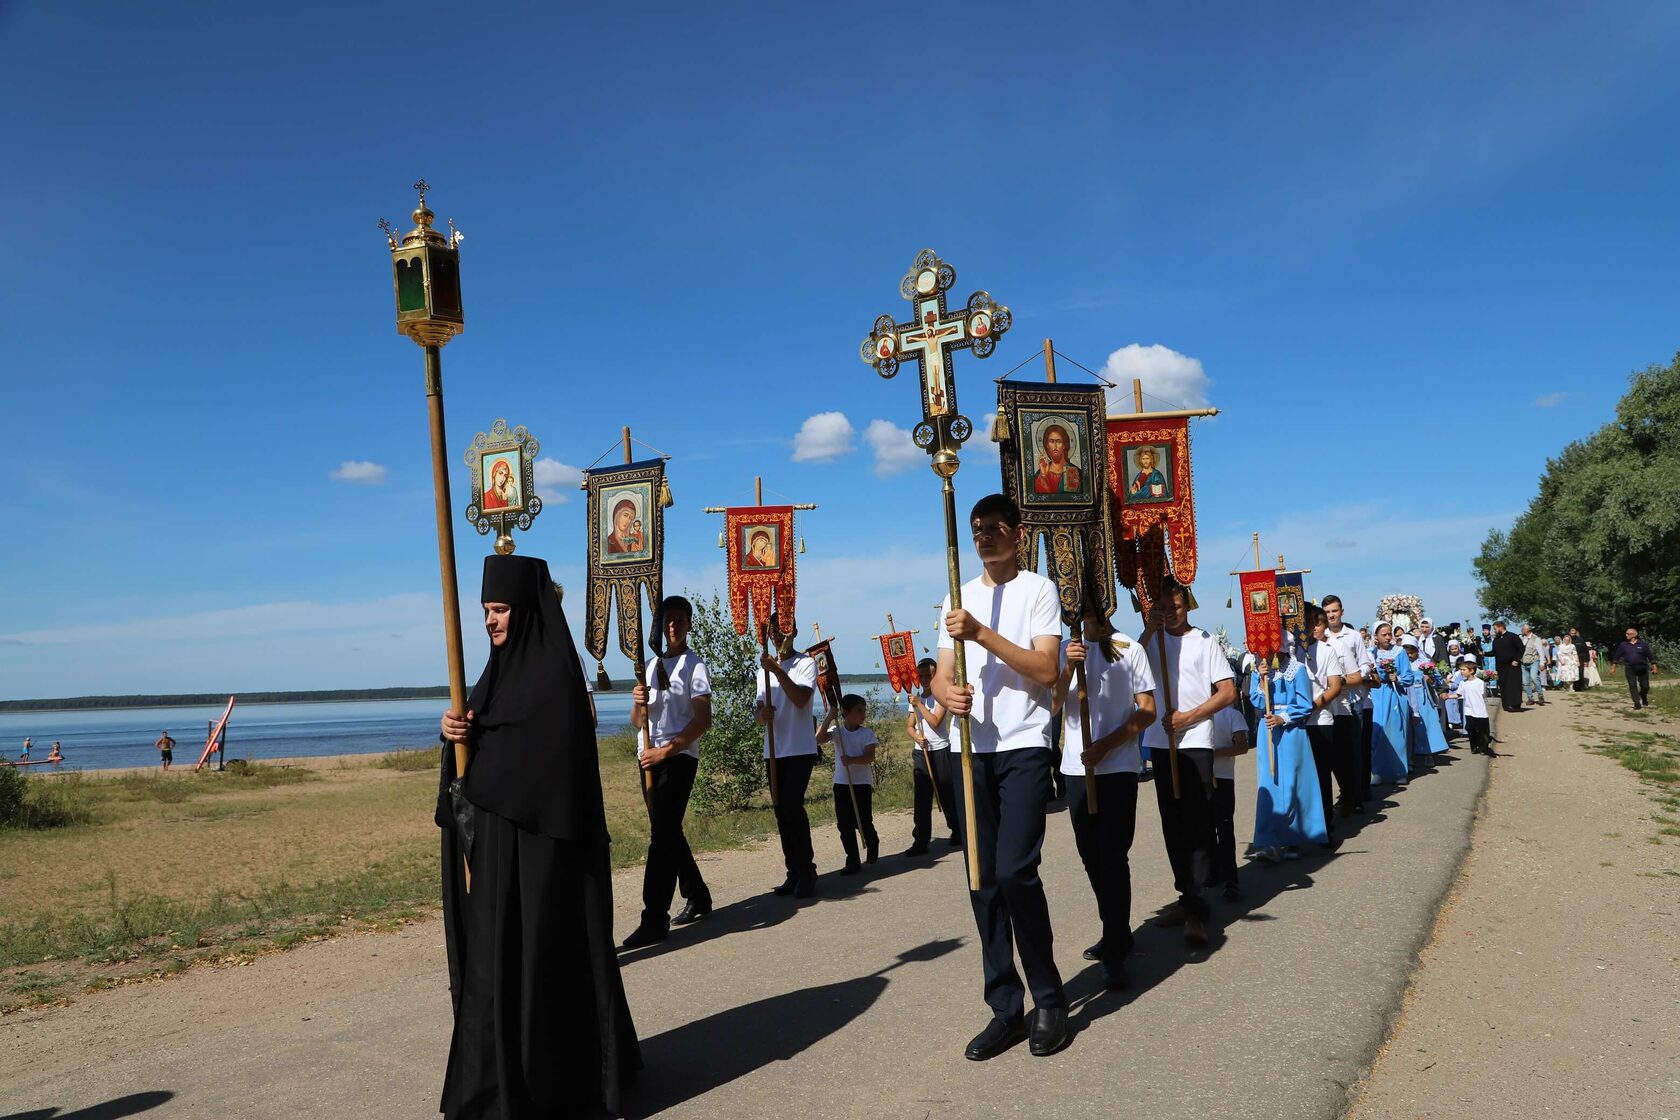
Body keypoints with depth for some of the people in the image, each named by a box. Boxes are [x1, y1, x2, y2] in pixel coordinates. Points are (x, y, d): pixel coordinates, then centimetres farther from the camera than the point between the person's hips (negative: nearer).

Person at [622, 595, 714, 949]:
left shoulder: (694, 666, -4)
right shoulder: (651, 665, 16)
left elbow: (703, 721, -13)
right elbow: (638, 721, 15)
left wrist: (665, 750, -19)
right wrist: (638, 703, -8)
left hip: (679, 757, -7)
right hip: (649, 758, 7)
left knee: (661, 835, -12)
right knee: (668, 832, 13)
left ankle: (654, 919, -11)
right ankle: (697, 897, 29)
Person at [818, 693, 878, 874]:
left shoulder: (867, 733, -3)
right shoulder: (836, 731, 2)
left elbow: (869, 757, -14)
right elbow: (819, 739, -15)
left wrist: (852, 759, -30)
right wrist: (829, 718, -22)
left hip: (862, 783, -2)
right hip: (841, 783, 2)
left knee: (864, 822, 0)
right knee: (844, 824, 2)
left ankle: (872, 846, 31)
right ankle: (853, 861, 10)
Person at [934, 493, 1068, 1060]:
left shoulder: (1038, 590, 1)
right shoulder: (958, 598, 16)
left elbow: (1046, 670, -10)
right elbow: (940, 676, 11)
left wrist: (981, 633, -17)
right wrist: (948, 693, -13)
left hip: (1024, 748, -5)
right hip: (973, 750, 5)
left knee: (1015, 872, -14)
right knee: (983, 881, 5)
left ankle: (1049, 1000, 4)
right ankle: (1006, 1008, 15)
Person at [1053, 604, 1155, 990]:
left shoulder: (1130, 650, -2)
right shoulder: (1065, 650, 8)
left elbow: (1147, 711, -3)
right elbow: (1053, 706, 1)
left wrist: (1105, 745, -13)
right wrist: (1068, 669, -16)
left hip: (1118, 767, -4)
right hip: (1077, 768, 4)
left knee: (1113, 856, -7)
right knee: (1091, 855, 12)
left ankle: (1115, 954, -2)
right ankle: (1116, 933, 28)